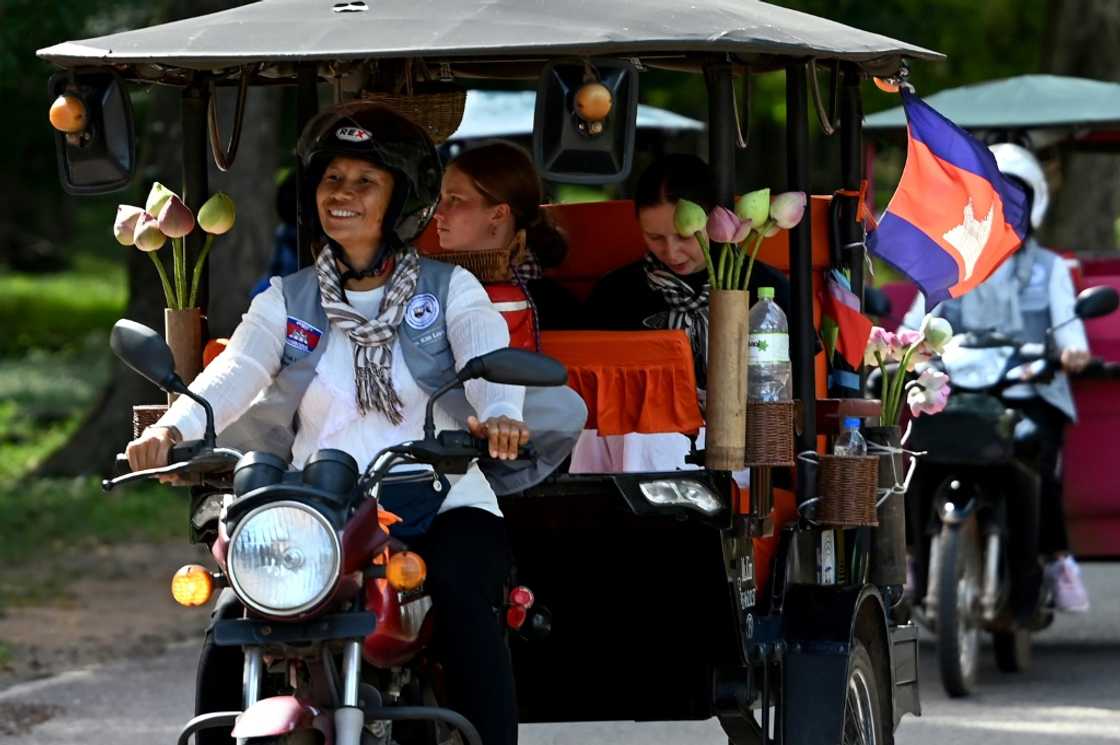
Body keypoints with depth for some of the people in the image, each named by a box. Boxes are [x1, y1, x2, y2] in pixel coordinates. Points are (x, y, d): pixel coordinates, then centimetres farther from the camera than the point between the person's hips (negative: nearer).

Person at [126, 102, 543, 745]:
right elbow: (235, 373, -2)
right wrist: (173, 429, -25)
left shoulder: (451, 289, 10)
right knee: (236, 615, -23)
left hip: (442, 504, -2)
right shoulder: (285, 301, 16)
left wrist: (499, 415, -35)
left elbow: (489, 356, -10)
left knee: (463, 595, -34)